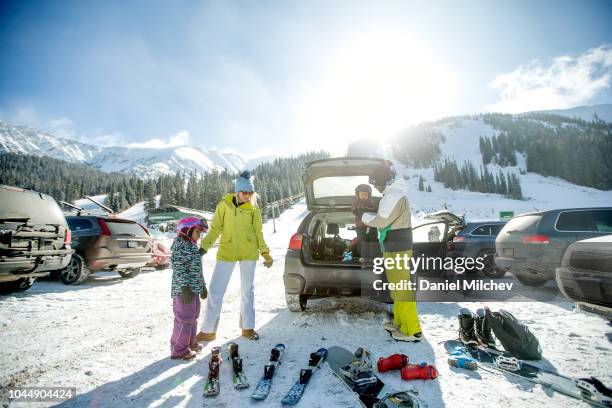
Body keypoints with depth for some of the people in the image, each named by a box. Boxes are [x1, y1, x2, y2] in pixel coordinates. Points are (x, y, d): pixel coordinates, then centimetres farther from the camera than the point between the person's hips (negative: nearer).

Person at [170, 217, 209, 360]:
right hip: (184, 291, -10)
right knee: (184, 319, -1)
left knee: (193, 317, 20)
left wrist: (202, 286, 23)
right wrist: (185, 289, -25)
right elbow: (179, 270, -23)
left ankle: (190, 342, 35)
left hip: (194, 290, 10)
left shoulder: (193, 246, 14)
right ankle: (178, 349, 12)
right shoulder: (181, 247, -18)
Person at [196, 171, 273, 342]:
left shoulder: (253, 208, 0)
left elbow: (258, 232, 6)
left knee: (247, 290, 10)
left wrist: (265, 253, 0)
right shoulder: (224, 204, -2)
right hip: (226, 252, 0)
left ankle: (248, 328, 25)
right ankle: (208, 331, 16)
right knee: (215, 290, 1)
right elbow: (215, 229, 2)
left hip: (249, 252, 1)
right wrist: (203, 247, -7)